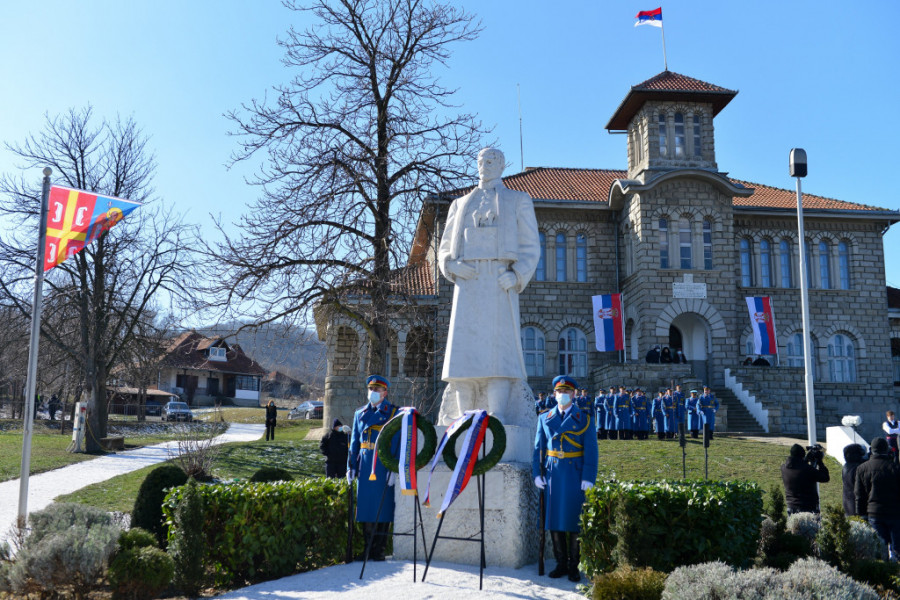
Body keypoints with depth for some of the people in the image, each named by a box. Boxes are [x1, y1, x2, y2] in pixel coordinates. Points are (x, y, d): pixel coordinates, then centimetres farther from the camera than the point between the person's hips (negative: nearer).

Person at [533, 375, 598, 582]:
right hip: (552, 475, 3)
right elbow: (539, 448, 9)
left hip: (575, 475, -2)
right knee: (554, 519, 6)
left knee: (574, 521, 2)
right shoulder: (545, 418, 9)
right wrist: (537, 473, -1)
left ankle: (574, 567, 13)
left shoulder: (584, 418, 1)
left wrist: (588, 478, -11)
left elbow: (591, 450, -3)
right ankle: (561, 564, 18)